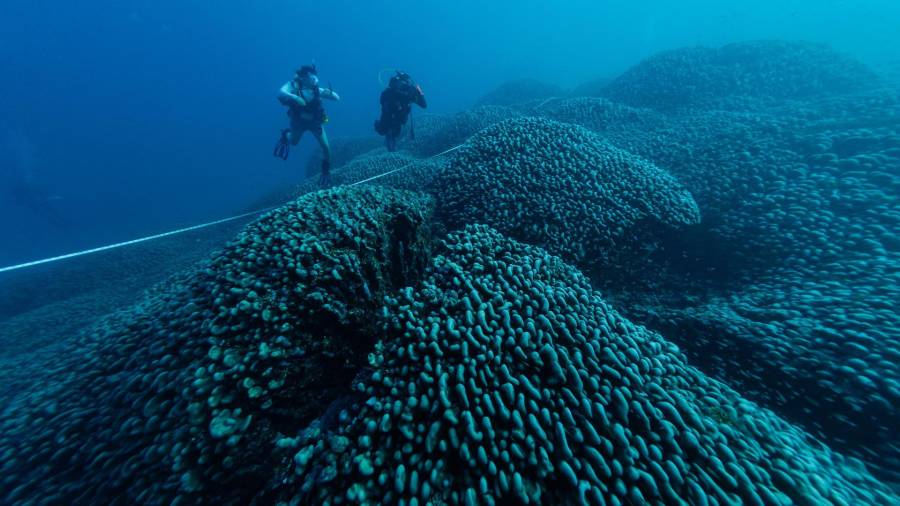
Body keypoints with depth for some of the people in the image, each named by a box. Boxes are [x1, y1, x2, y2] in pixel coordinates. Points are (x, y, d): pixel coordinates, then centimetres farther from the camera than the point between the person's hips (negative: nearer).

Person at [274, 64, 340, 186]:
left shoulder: (316, 89, -17)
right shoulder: (293, 85, -22)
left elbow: (337, 98, -17)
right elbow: (281, 93, -41)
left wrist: (330, 93, -38)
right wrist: (295, 98, -59)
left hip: (315, 122, 1)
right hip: (298, 121, -1)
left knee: (326, 147, -6)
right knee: (293, 142, 16)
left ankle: (326, 170, 17)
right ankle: (285, 135, 53)